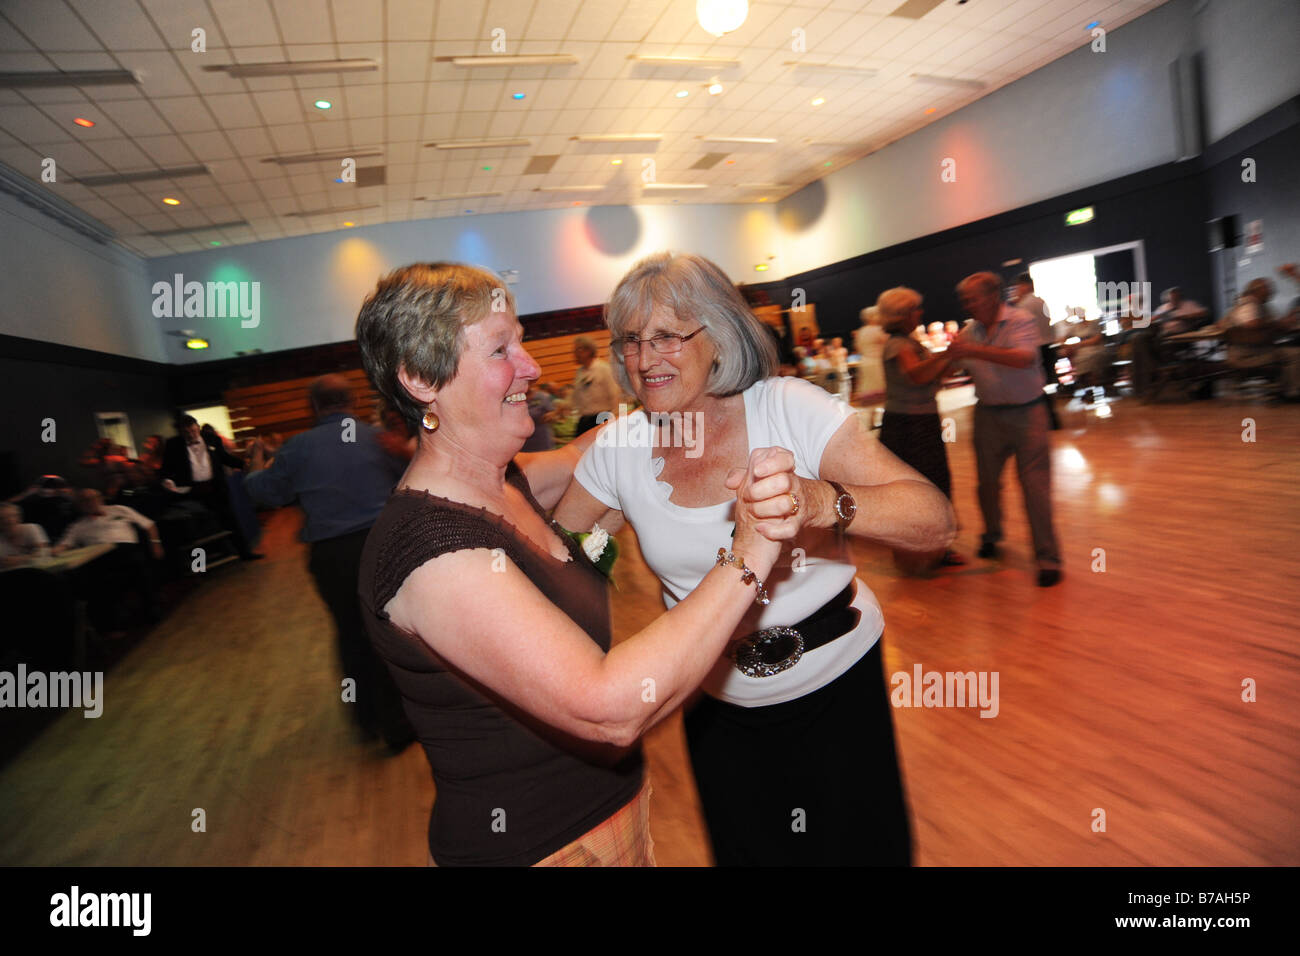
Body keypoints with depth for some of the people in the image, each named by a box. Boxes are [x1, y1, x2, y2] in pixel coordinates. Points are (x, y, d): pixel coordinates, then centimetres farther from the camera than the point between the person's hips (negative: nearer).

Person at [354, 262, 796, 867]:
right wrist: (747, 559, -34)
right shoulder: (432, 547, -30)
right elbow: (612, 708, -36)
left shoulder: (501, 480, -2)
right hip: (536, 845, -8)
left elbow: (579, 458, 20)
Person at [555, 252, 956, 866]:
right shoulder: (618, 449, -11)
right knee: (744, 850, 25)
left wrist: (817, 501, -48)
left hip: (838, 685, -2)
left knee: (862, 848, 19)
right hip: (718, 704, 3)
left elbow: (935, 522, -30)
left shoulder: (790, 409, -21)